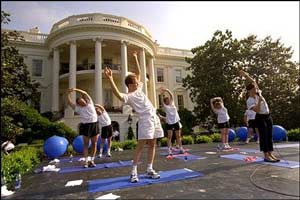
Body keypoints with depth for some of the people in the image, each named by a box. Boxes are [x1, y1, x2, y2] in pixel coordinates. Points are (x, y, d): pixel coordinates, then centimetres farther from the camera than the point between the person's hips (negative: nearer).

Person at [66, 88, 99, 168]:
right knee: (86, 144, 3)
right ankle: (86, 161, 9)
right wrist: (68, 93, -7)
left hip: (94, 124, 0)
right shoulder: (78, 108, 8)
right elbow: (69, 103, 2)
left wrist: (76, 89, -7)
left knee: (94, 144, 4)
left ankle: (92, 161, 15)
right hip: (86, 126, 0)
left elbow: (85, 93, -2)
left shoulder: (89, 103, 7)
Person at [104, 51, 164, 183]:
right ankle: (134, 172, 3)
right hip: (145, 120, -8)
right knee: (141, 145, -7)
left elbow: (139, 73, 25)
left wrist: (135, 58, 25)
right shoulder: (128, 96, -9)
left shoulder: (138, 89, 15)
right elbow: (118, 94, -32)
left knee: (152, 144, 9)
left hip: (154, 118, 8)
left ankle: (149, 170, 17)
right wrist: (110, 79, -43)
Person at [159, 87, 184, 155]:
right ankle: (169, 150, -4)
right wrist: (161, 94, -25)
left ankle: (181, 148, 19)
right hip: (169, 122, -4)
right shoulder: (165, 106, 0)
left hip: (176, 121, 4)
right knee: (169, 136, -5)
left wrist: (167, 90, -7)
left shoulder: (172, 103, 9)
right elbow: (162, 101, -17)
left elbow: (171, 96, 2)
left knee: (178, 136, 10)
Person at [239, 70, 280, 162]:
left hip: (268, 117, 7)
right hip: (260, 118, -7)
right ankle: (266, 156, 0)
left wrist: (246, 75, -4)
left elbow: (253, 81, 3)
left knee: (269, 136, 7)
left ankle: (270, 154, 13)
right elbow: (257, 110, -24)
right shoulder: (249, 101, -13)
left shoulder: (258, 93, 5)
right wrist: (260, 100, -27)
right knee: (264, 136, -5)